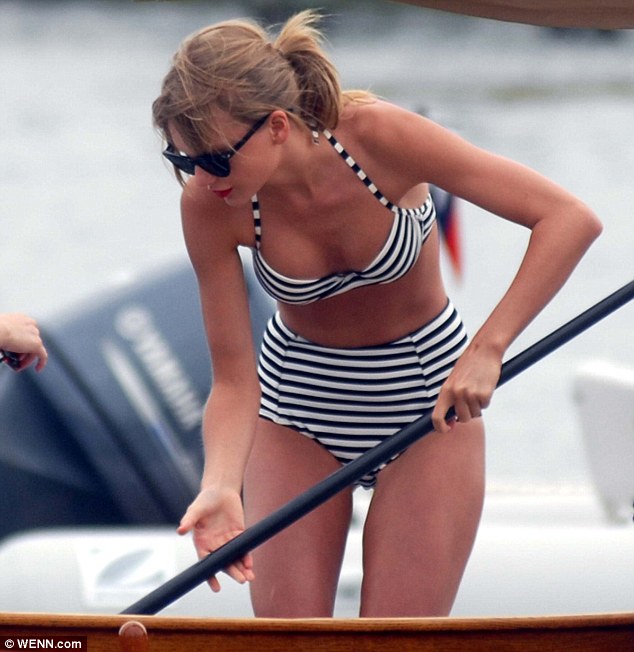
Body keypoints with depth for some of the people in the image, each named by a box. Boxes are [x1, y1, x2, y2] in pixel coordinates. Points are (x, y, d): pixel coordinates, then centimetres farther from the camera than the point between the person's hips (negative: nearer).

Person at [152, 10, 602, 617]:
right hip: (298, 394, 2)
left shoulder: (376, 135, -28)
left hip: (427, 394, -2)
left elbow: (570, 219, -27)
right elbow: (233, 380, -17)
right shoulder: (210, 205, -21)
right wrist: (220, 487, -36)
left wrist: (487, 349, -34)